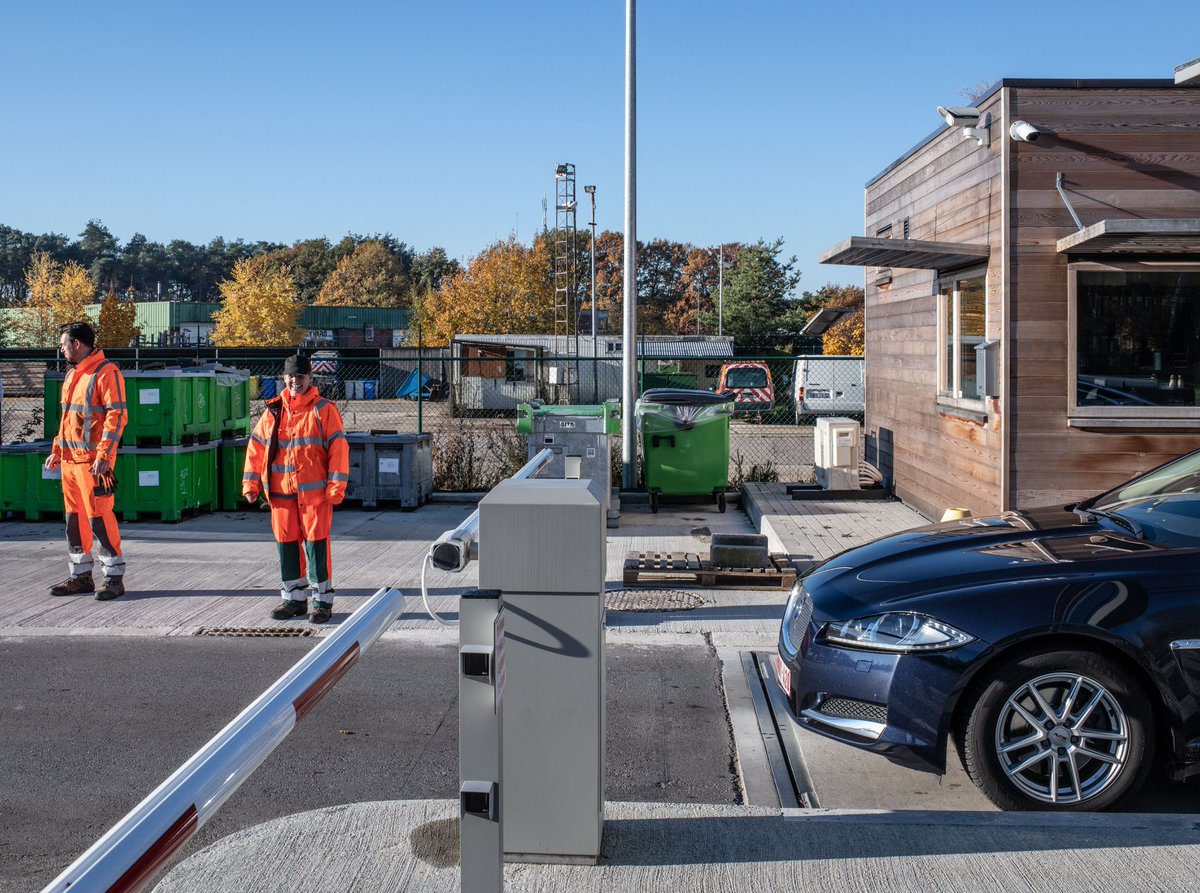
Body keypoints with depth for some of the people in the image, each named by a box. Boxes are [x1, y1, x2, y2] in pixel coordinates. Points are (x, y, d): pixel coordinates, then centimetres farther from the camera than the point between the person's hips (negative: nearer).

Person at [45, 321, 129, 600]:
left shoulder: (106, 372, -10)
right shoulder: (72, 374, 18)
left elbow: (117, 416, -16)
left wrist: (103, 456, -21)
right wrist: (57, 450, 20)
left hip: (93, 460, -9)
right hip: (69, 459, 9)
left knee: (99, 518, -8)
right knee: (75, 517, 11)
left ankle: (114, 577, -1)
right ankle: (80, 576, 19)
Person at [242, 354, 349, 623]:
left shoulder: (323, 410, -1)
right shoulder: (273, 411, 11)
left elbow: (338, 447, -5)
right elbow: (256, 446, 14)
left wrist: (336, 485, -12)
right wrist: (251, 482, 7)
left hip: (314, 491, -4)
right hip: (280, 491, 4)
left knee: (315, 543, -4)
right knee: (286, 543, 9)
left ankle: (322, 601, 6)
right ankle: (294, 599, 21)